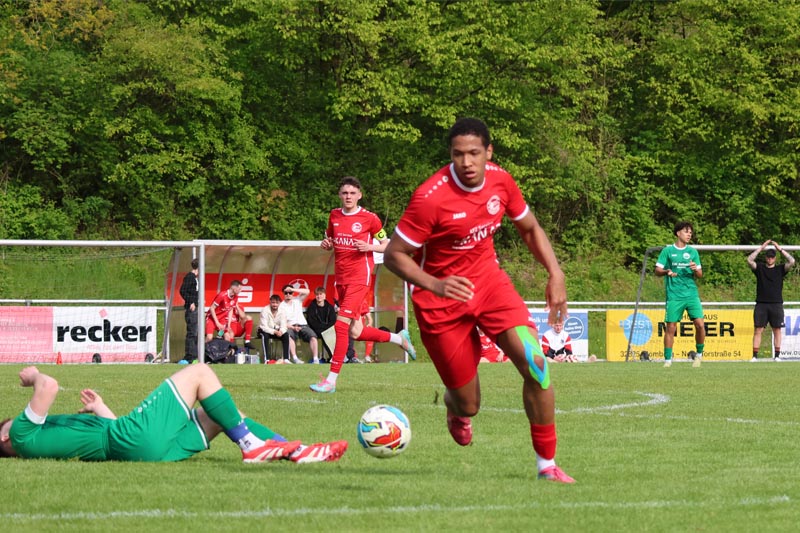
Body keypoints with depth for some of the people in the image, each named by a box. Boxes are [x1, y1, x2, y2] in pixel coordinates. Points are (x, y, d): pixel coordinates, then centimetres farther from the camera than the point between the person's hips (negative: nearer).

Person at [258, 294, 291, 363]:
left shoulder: (282, 312, -8)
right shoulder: (265, 311, -20)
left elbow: (283, 326, -14)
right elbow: (264, 327, -26)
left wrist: (281, 331, -38)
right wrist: (275, 332, -40)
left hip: (277, 331, 3)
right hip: (265, 330, -3)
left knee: (286, 334, -24)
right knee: (265, 335, -37)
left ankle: (286, 359, -25)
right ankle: (266, 360, -39)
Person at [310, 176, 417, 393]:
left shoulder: (369, 218, -5)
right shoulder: (334, 216, 10)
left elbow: (387, 245, 2)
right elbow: (330, 242, 24)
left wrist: (370, 247, -17)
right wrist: (325, 244, 0)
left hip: (360, 276, -7)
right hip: (341, 276, 7)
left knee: (341, 324, -16)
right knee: (355, 333, 9)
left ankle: (331, 379, -14)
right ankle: (399, 338, 32)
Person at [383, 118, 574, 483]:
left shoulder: (500, 181, -6)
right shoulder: (430, 198, -24)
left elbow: (529, 229, 12)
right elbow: (393, 255, -18)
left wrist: (555, 274, -1)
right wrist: (434, 284, -34)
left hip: (488, 280, 4)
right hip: (442, 301, -4)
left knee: (535, 362, -19)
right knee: (468, 407, 0)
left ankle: (547, 464, -6)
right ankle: (454, 404, 43)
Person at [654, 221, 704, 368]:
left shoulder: (693, 252, 12)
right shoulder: (668, 251, 4)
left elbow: (700, 274, 13)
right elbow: (657, 271, 4)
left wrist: (695, 269, -10)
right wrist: (667, 271, -17)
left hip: (691, 294, 2)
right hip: (674, 295, -2)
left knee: (700, 324, -10)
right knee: (671, 327, -3)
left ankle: (699, 354, 8)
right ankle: (668, 359, 6)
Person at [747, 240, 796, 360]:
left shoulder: (780, 269, 8)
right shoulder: (759, 268, 9)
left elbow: (792, 261, -5)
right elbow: (749, 260, -6)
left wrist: (780, 249, -3)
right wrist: (761, 248, -6)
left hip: (776, 304, 0)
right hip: (761, 304, 0)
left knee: (777, 330, 1)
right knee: (758, 330, -4)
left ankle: (777, 355, 5)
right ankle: (755, 356, -5)